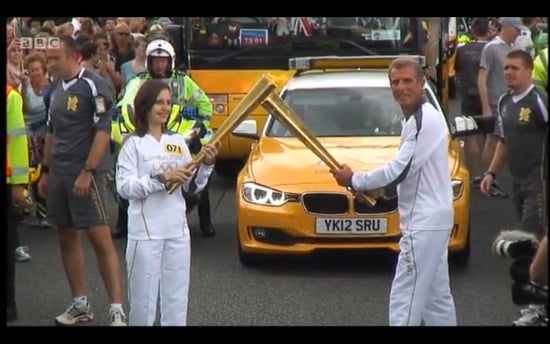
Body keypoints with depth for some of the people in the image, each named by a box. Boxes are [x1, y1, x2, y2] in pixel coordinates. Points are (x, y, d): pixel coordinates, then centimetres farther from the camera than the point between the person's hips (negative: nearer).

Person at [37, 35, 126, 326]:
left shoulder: (92, 85, -11)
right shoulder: (56, 89, 12)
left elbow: (103, 131, -15)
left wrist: (87, 172, -19)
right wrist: (46, 171, 18)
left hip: (85, 174, -8)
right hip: (59, 175, 8)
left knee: (101, 239, -8)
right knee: (67, 237, 11)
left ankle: (117, 310, -6)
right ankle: (80, 305, 21)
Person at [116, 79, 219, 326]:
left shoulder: (178, 142, 10)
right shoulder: (134, 143, -5)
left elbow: (192, 187, 11)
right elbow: (124, 187, -15)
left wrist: (207, 165, -5)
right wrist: (161, 179, -22)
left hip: (178, 231, 5)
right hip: (146, 233, -5)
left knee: (177, 299, 10)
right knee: (144, 299, -2)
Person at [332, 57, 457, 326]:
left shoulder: (425, 120, -19)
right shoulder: (419, 117, 14)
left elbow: (400, 170, -22)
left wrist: (354, 181, -10)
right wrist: (377, 187, 8)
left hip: (424, 222, -11)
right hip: (430, 218, 11)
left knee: (404, 301, -10)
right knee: (437, 296, 16)